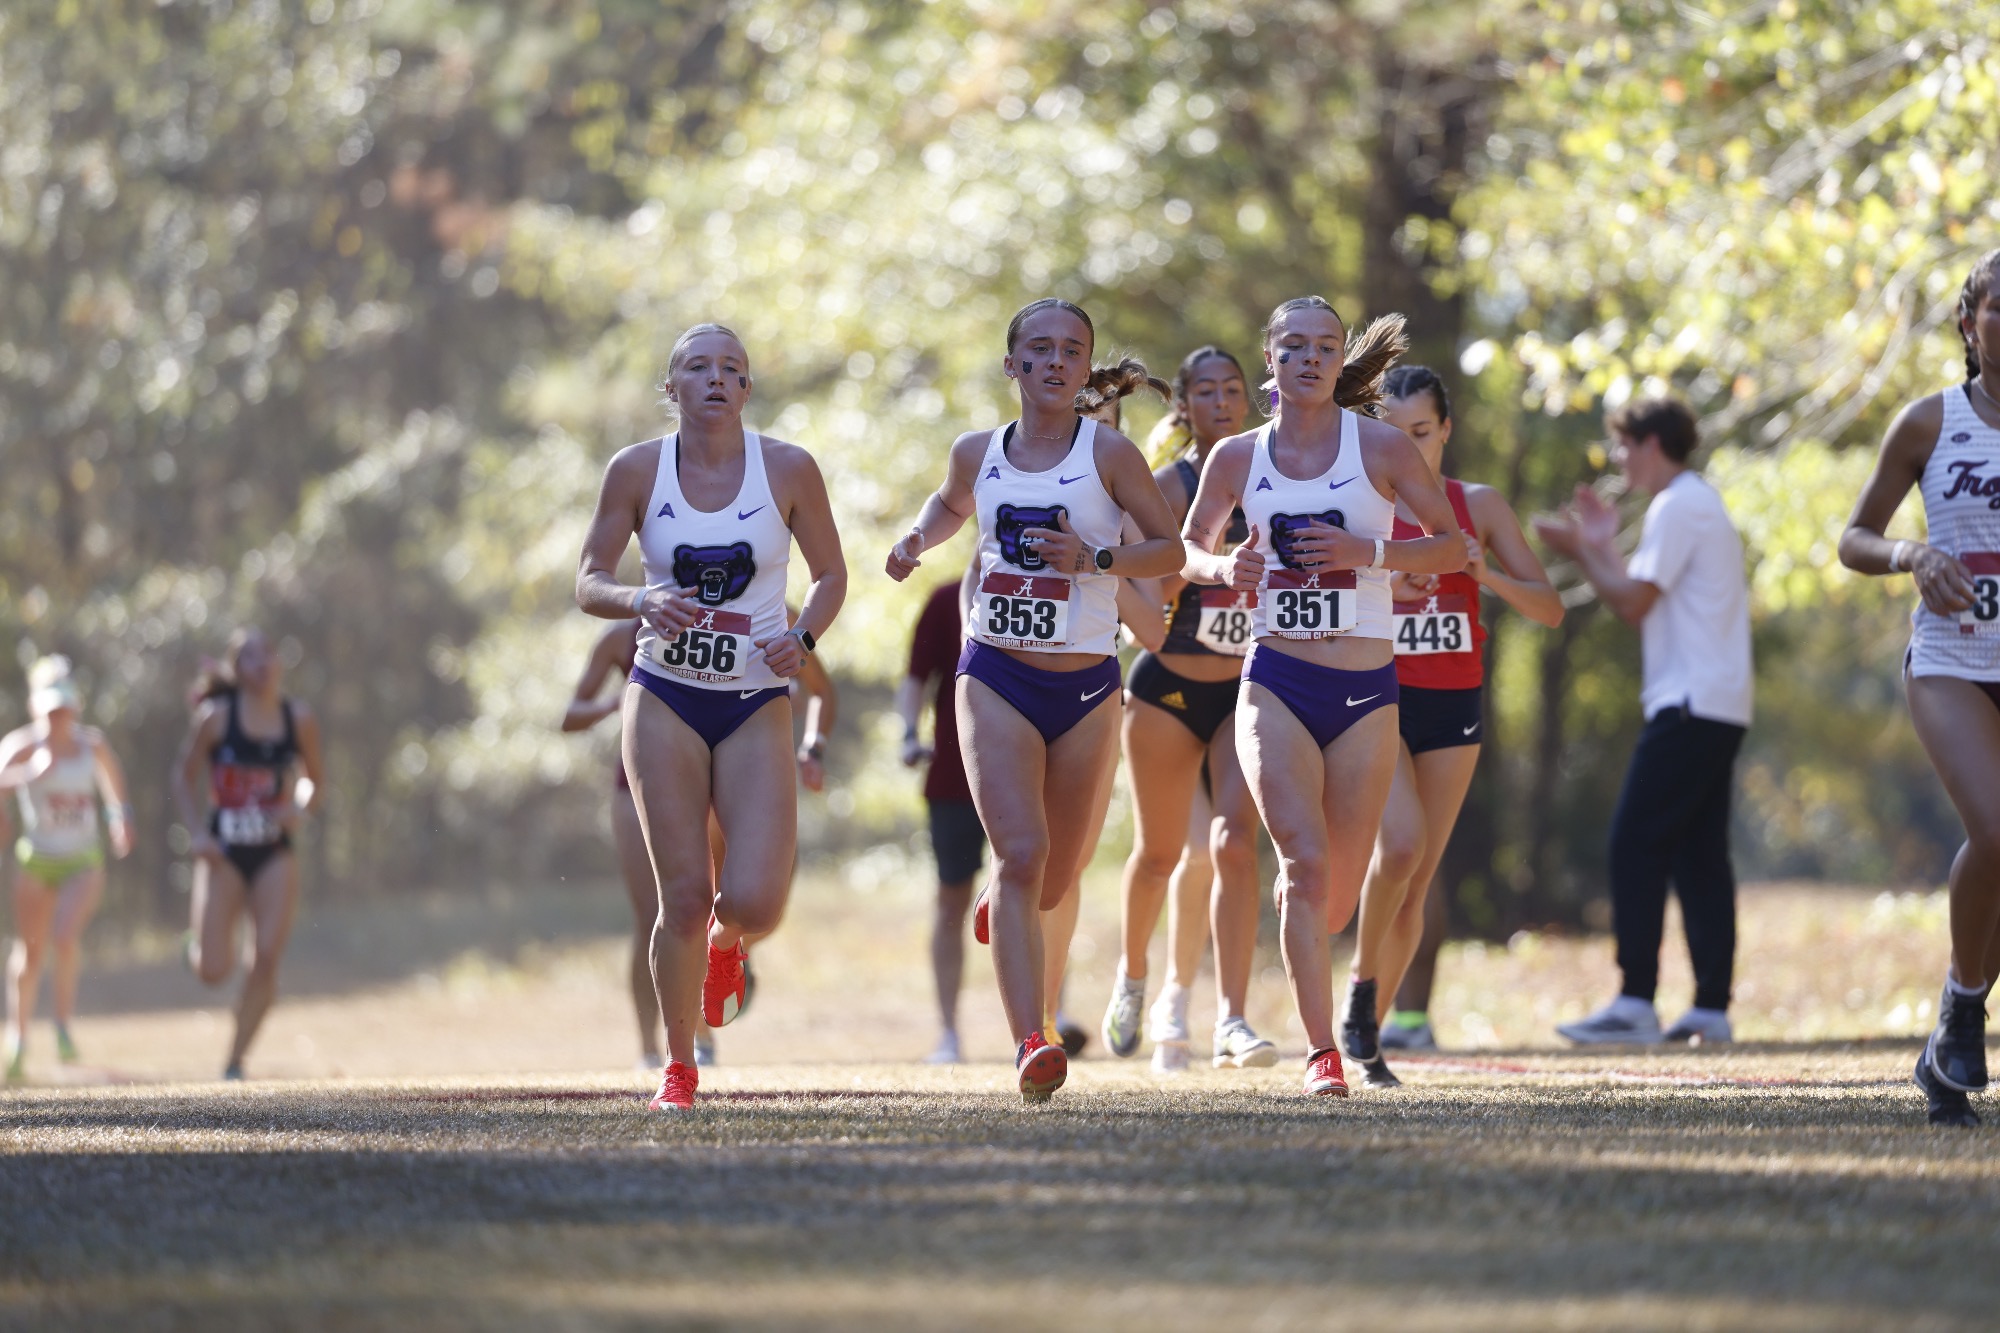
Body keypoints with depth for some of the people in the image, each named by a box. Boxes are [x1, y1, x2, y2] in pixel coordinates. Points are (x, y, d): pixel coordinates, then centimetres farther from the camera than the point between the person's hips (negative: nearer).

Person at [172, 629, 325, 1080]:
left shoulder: (300, 720, 1)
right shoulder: (217, 717, -6)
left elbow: (312, 782, 15)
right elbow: (184, 777, 3)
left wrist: (300, 808, -7)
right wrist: (196, 832, -10)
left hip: (275, 854, 2)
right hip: (224, 853, -2)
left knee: (267, 961, -10)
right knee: (212, 971, -9)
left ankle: (235, 1062, 3)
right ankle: (201, 941, 29)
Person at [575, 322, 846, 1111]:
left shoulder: (788, 469, -3)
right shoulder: (638, 471, -3)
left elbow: (831, 575, 7)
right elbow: (588, 583, 2)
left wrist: (803, 638, -12)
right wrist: (640, 602, -19)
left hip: (756, 705, 0)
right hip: (666, 699, 0)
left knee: (754, 902, -13)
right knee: (683, 899, -6)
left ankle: (725, 943, 26)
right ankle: (678, 1067, 15)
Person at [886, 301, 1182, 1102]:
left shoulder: (1109, 454, -5)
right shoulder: (978, 454, 4)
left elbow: (1171, 549, -2)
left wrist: (1096, 558, -18)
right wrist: (919, 538, 5)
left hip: (1085, 686, 0)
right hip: (997, 680, 0)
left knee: (1053, 883, 11)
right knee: (1021, 854, -18)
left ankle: (1008, 905, 50)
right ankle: (1030, 1045, -23)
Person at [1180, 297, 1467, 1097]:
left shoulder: (1381, 447, -1)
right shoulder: (1237, 458, 4)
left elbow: (1454, 547, 1)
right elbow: (1189, 548, 17)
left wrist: (1368, 551, -15)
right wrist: (1224, 566, -6)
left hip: (1366, 691, 0)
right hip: (1275, 683, 0)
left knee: (1340, 890, 4)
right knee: (1304, 861, -17)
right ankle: (1322, 1052, -14)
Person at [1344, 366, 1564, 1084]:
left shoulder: (1479, 506, 4)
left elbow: (1548, 608, 2)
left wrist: (1485, 574, -15)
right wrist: (1377, 584, -22)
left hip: (1454, 706, 3)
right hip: (1377, 700, -3)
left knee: (1417, 879, 3)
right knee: (1400, 844, -24)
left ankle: (1370, 1030, 14)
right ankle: (1362, 982, -2)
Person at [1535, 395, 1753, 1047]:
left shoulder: (1678, 507, -9)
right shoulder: (1704, 504, 22)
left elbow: (1633, 602, -12)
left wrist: (1581, 552, -1)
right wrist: (1602, 548, 23)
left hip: (1689, 705, -10)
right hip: (1720, 708, 10)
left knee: (1636, 845, -11)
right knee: (1700, 853, 8)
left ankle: (1635, 1002, -17)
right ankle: (1711, 1006, 5)